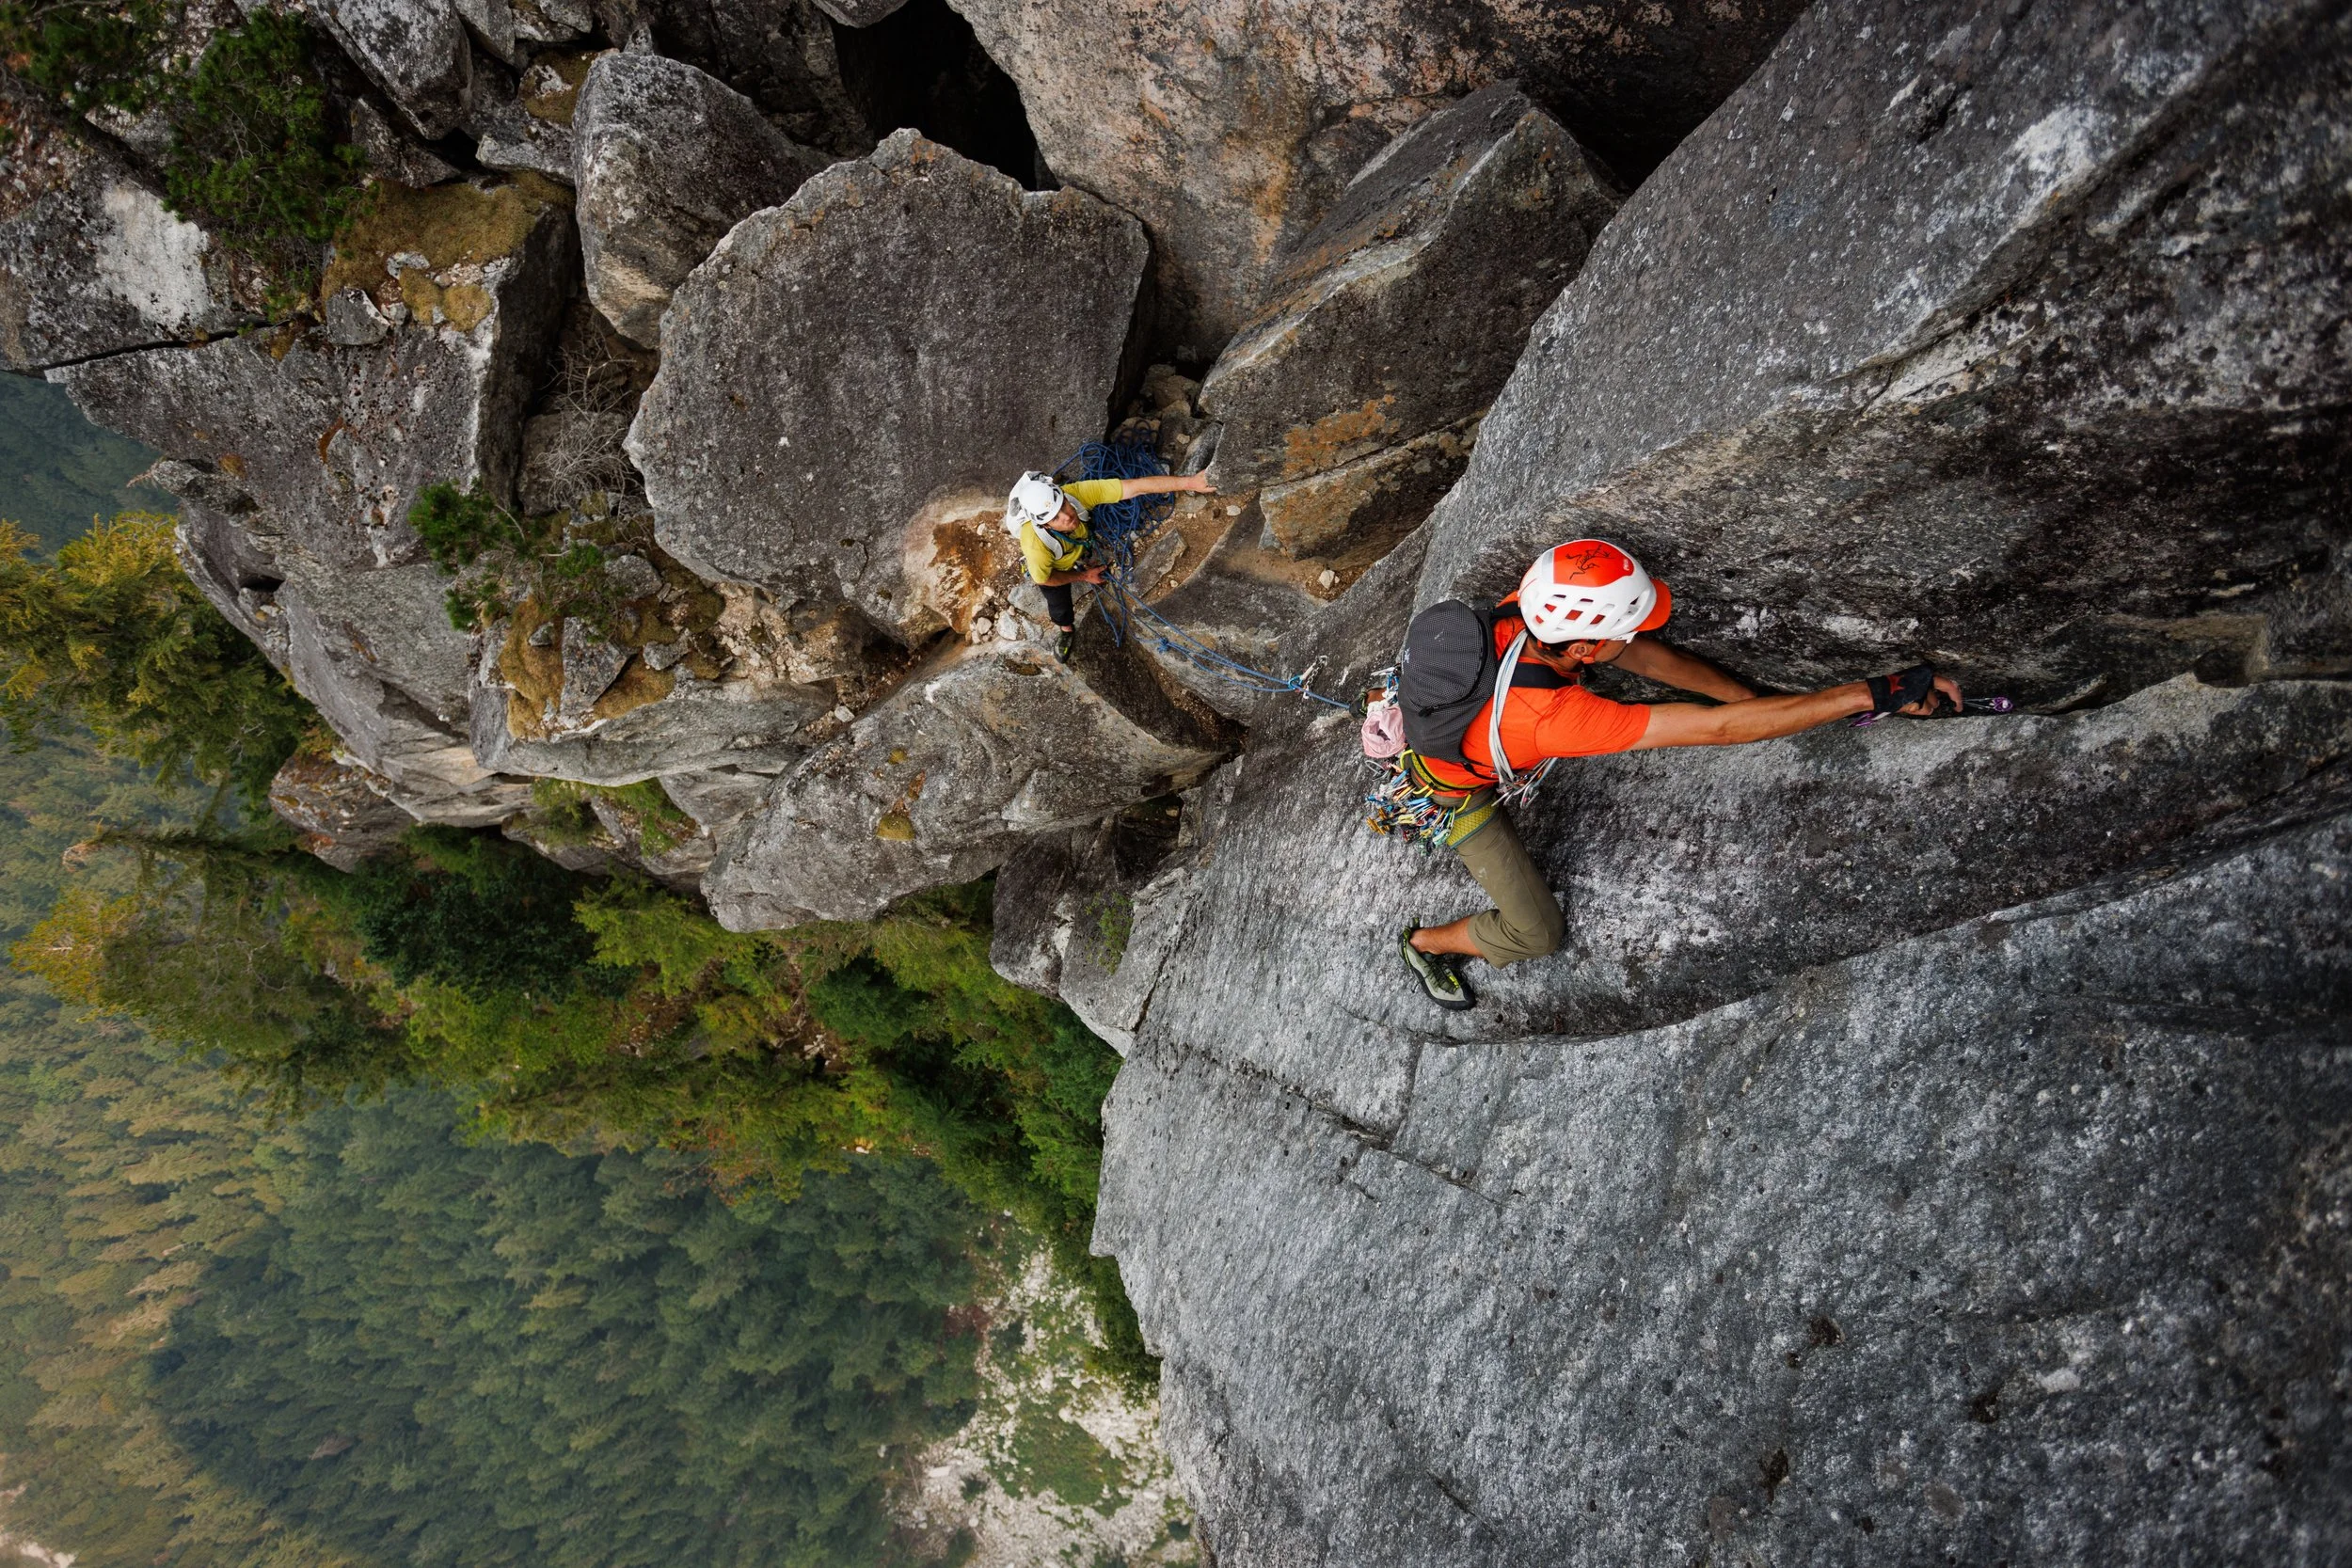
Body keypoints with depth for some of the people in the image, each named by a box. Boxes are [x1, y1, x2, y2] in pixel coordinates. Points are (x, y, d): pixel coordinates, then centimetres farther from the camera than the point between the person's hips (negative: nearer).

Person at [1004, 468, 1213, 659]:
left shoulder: (1076, 493, -47)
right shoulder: (1035, 544, -50)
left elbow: (1137, 486, -48)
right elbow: (1043, 579, -26)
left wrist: (1188, 482, -52)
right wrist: (1084, 576, -14)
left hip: (1077, 546, 3)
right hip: (1053, 567, -3)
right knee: (1060, 606, 20)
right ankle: (1067, 630, 56)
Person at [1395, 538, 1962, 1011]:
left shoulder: (1529, 609, -29)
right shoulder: (1553, 715, -47)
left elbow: (1653, 659, -17)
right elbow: (1718, 728, -45)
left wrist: (1759, 701, -15)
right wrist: (1872, 694, -42)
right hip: (1456, 792, -6)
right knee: (1538, 933, 2)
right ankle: (1424, 943, 28)